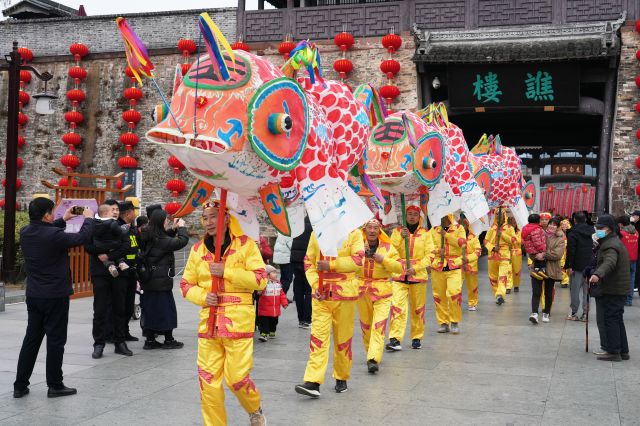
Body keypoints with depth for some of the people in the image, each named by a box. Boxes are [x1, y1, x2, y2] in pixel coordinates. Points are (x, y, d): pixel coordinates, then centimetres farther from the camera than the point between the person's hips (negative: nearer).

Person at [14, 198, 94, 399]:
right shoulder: (54, 235, -22)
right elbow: (82, 238, -11)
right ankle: (55, 385, 11)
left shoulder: (25, 233, 0)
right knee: (56, 340, 3)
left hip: (33, 295, 7)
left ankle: (20, 385, 16)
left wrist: (63, 220, 25)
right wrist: (88, 218, 6)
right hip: (55, 296, -7)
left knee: (31, 339, 13)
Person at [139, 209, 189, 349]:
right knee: (166, 309, 4)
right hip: (162, 281, -8)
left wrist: (173, 228, 18)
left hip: (149, 281, 8)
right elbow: (182, 241, -17)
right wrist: (181, 227, -2)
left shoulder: (148, 238, 6)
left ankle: (150, 340, 17)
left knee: (150, 308, 12)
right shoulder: (161, 240, -18)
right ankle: (168, 340, 12)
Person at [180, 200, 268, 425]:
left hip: (238, 320, -4)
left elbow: (260, 280, -8)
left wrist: (226, 271, -15)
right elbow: (186, 284, 14)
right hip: (208, 320, 4)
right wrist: (202, 297, -7)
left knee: (236, 377, -3)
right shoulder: (198, 249, 9)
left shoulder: (245, 244, -2)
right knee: (208, 379, 2)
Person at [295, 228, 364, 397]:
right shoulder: (316, 233, 5)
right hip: (321, 294, 2)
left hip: (344, 294, -1)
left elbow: (358, 260, -13)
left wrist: (330, 265, -21)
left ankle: (341, 378, 26)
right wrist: (315, 285, -5)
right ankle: (313, 382, -9)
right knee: (318, 336, -6)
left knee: (343, 337, 10)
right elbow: (308, 262, 9)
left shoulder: (353, 233, -3)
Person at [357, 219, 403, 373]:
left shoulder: (387, 247, 2)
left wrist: (383, 259, -15)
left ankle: (373, 359, -18)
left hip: (382, 291, -2)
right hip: (362, 290, 2)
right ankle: (370, 352, 32)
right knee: (365, 325, 12)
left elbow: (400, 268, -3)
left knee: (378, 326, -13)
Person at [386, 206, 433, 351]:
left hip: (418, 275, 1)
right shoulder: (397, 231, 8)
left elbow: (429, 255, 1)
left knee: (418, 308, 7)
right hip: (399, 275, 0)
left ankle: (417, 338, 20)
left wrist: (416, 268, -11)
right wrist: (401, 237, -14)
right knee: (397, 306, -11)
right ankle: (395, 339, -13)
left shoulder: (425, 233, 6)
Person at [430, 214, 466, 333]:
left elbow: (462, 243, -7)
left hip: (454, 266, -3)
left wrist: (446, 235, -11)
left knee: (454, 293, -17)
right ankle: (443, 323, 14)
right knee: (439, 296, 2)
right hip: (437, 267, 3)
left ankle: (455, 322, -2)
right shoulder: (433, 230, 13)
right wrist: (437, 250, -11)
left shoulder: (459, 228, 8)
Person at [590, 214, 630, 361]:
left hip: (612, 289, -11)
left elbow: (609, 262, -38)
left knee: (610, 319, -6)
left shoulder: (610, 245, -19)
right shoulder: (613, 241, 17)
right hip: (619, 288, 11)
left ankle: (613, 352, -2)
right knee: (617, 320, 17)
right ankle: (623, 351, 24)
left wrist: (597, 274, -53)